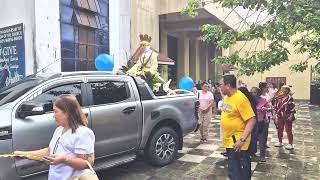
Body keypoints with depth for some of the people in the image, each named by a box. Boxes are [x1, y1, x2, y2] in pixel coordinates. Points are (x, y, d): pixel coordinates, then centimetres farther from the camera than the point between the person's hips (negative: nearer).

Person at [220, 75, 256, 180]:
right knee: (233, 171, 21)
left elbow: (252, 120, -23)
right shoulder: (227, 97, 7)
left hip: (237, 143, -9)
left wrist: (242, 139, -28)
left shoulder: (240, 98, -20)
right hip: (229, 141, 9)